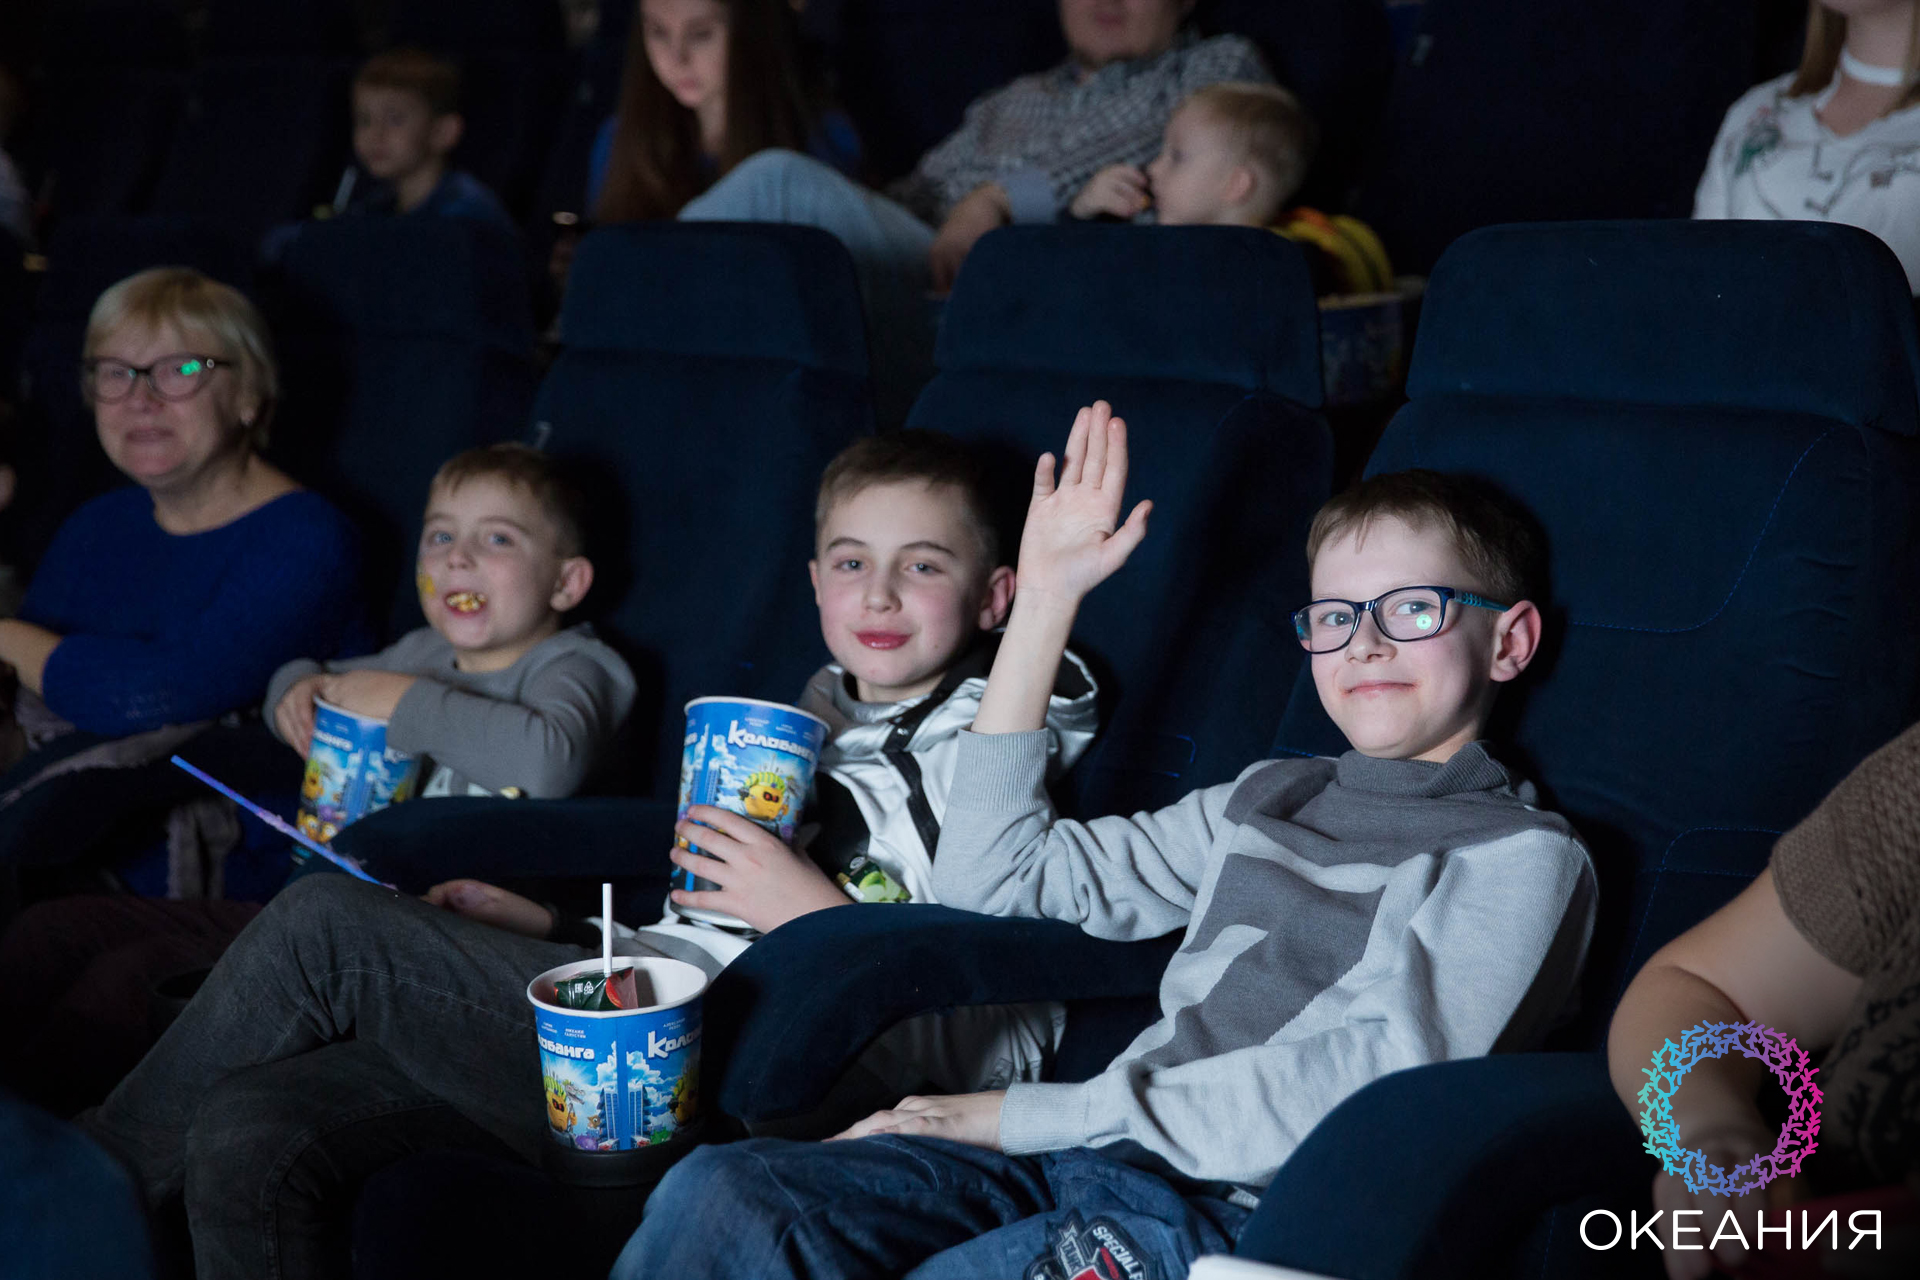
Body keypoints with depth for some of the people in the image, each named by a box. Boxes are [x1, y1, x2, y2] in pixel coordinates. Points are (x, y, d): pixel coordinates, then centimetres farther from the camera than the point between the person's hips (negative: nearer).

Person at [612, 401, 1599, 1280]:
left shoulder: (1522, 856, 4)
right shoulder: (1268, 800, 24)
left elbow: (1376, 1080, -11)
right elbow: (990, 874, 21)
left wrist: (1035, 1114, -11)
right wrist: (1045, 601, 19)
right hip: (1091, 1152, 6)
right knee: (719, 1190, -17)